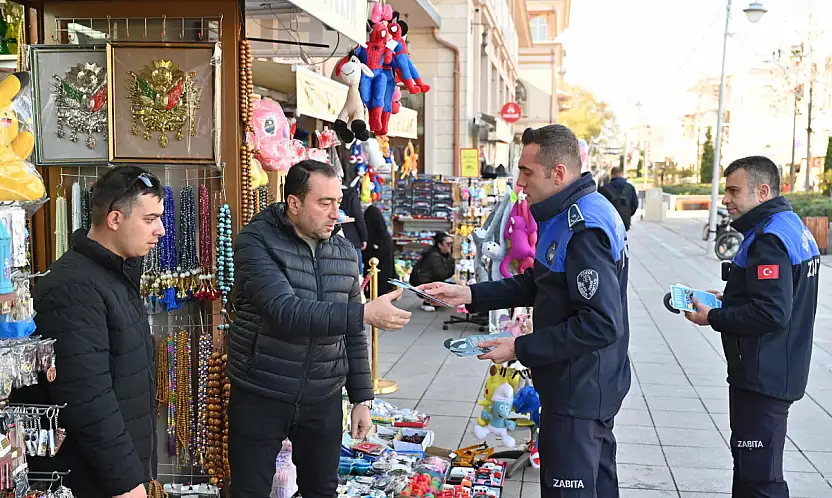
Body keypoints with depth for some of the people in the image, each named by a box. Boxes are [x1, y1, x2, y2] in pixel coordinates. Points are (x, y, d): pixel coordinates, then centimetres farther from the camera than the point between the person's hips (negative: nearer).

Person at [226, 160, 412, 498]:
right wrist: (365, 313, -31)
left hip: (323, 399, 4)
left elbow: (353, 334, 10)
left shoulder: (345, 253, 3)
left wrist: (361, 399, 8)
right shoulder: (257, 242, -14)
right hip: (260, 397, -4)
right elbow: (285, 312, -28)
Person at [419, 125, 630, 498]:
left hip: (579, 393, -11)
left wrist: (520, 349, -22)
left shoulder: (584, 229, -25)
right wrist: (469, 295, 5)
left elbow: (602, 325, -28)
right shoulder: (569, 214, 9)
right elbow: (536, 284, 15)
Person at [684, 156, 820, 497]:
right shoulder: (792, 226, 13)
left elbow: (770, 313, -27)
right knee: (750, 463, 21)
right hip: (776, 373, 11)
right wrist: (728, 299, 11)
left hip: (763, 377, -11)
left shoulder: (769, 238, -20)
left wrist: (713, 318, -16)